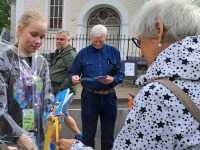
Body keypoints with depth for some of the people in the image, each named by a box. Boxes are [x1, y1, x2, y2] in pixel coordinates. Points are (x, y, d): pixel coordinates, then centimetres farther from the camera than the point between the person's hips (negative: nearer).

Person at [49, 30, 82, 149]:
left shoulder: (70, 54, -16)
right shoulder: (58, 53, 14)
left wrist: (62, 89, -20)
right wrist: (53, 89, 16)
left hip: (64, 92, -10)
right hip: (57, 91, 10)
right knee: (64, 115, 20)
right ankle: (79, 136, 35)